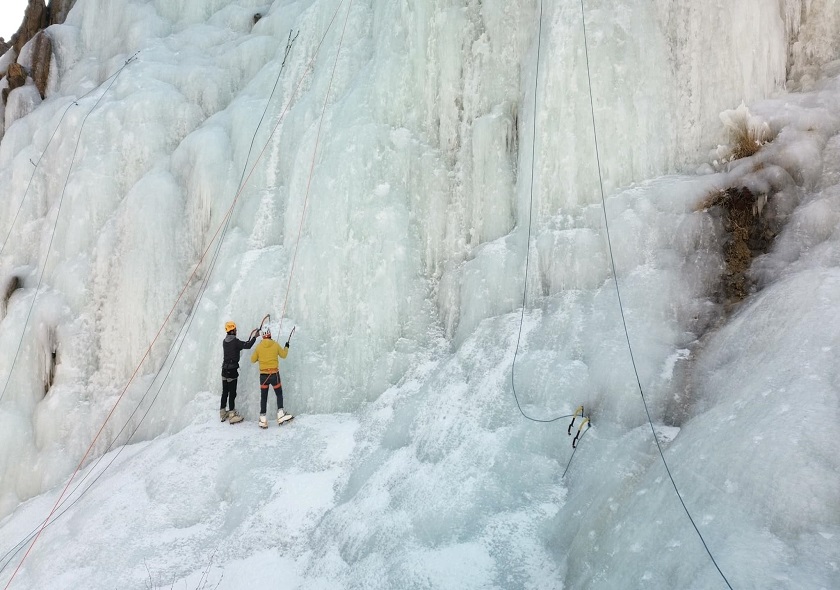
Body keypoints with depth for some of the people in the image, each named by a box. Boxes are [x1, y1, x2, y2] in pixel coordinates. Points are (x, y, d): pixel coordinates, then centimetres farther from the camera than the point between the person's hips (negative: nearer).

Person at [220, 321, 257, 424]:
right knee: (232, 393, -4)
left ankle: (223, 413, 23)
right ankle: (232, 415, -2)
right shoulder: (235, 341, -15)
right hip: (232, 369, -8)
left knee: (225, 392, 15)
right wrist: (254, 337, 0)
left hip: (225, 369, 8)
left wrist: (250, 337, 20)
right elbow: (248, 345, -16)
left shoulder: (224, 341, 9)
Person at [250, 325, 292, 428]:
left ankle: (263, 420, 8)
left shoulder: (259, 346, -3)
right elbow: (283, 355, 9)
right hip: (274, 374, -1)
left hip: (263, 375, 1)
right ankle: (280, 415, 0)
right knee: (279, 394, 12)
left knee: (263, 397, 9)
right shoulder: (275, 345, -5)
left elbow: (253, 360, 7)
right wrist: (286, 347, 27)